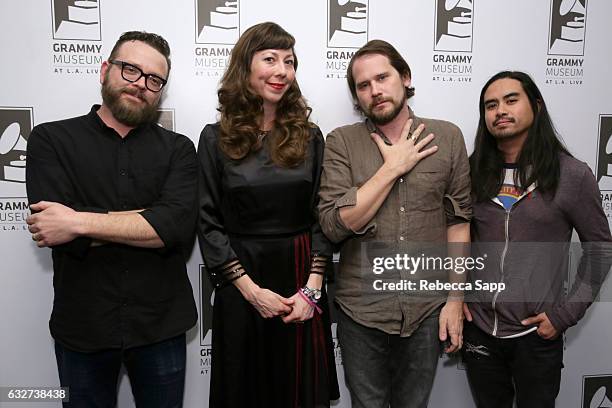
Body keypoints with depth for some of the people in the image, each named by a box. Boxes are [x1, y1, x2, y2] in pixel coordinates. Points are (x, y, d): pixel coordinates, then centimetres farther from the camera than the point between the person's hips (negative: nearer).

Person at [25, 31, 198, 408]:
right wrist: (151, 219, -15)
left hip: (161, 325, 1)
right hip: (82, 324, 0)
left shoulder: (178, 149, 1)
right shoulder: (50, 140, -1)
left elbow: (180, 228, -16)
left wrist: (80, 222, -19)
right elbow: (60, 234, -16)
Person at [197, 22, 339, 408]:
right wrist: (251, 290, -11)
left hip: (303, 279, 2)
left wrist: (312, 288, -8)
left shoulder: (309, 136, 3)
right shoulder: (216, 138, -1)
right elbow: (209, 223, -5)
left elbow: (322, 217, 1)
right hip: (240, 285, -1)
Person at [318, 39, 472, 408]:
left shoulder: (448, 138, -1)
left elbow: (458, 222, 1)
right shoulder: (341, 143, -4)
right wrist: (393, 167, -15)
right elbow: (335, 225, -15)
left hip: (427, 309, 1)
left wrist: (456, 299, -1)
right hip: (362, 309, 0)